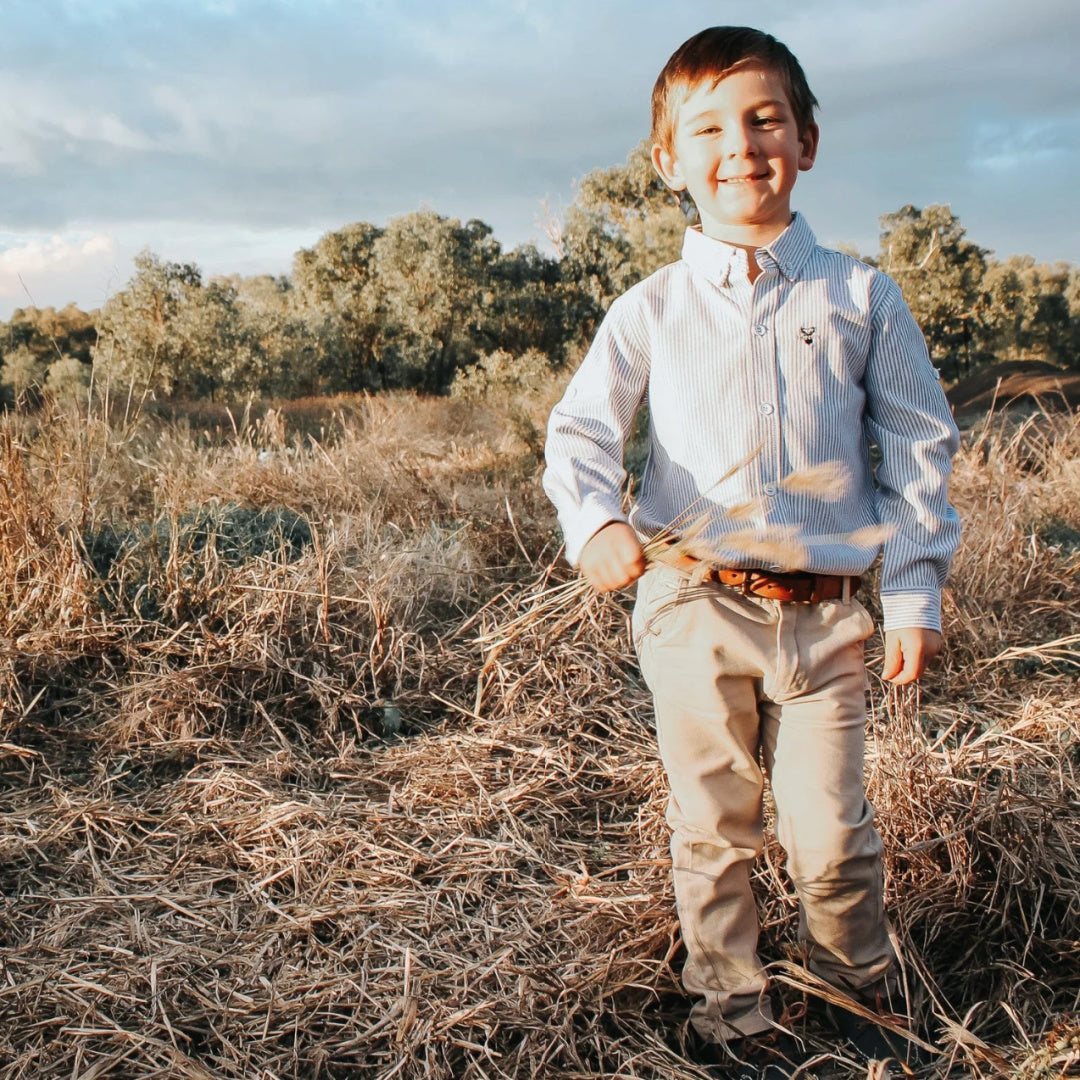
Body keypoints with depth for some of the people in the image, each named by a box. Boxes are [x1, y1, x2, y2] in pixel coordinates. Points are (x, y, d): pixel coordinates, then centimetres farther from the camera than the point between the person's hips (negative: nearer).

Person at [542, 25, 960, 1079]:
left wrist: (915, 593, 2)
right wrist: (595, 519, -26)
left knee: (834, 833, 7)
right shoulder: (650, 309, 3)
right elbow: (580, 428, -4)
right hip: (694, 608, 0)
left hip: (825, 610, 0)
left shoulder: (859, 296, 4)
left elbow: (917, 448, 6)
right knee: (713, 832, 11)